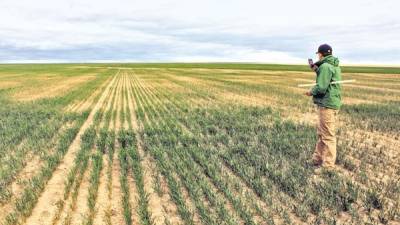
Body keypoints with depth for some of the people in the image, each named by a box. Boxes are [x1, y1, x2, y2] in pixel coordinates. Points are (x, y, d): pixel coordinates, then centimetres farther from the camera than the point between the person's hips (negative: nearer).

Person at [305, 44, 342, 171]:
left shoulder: (325, 66, -15)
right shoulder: (335, 66, 15)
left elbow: (321, 87, -22)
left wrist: (311, 92, -4)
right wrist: (317, 69, 10)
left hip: (327, 104, -10)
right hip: (331, 102, 10)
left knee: (327, 136, -3)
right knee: (321, 133, 17)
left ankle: (328, 165, 6)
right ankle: (317, 159, 26)